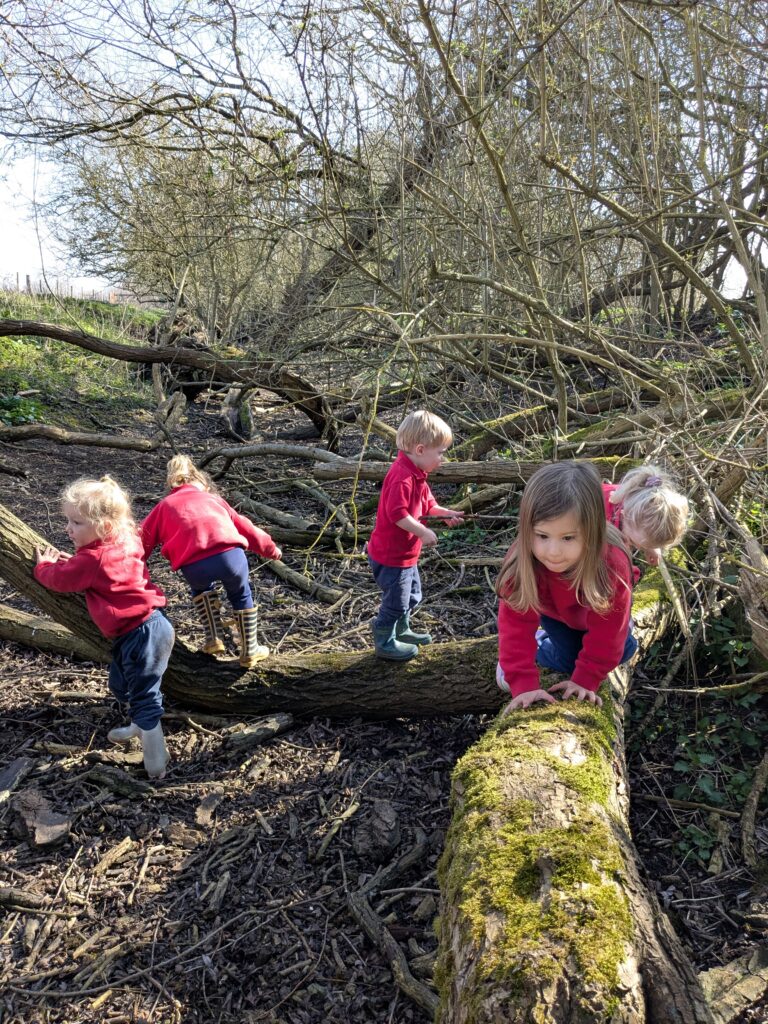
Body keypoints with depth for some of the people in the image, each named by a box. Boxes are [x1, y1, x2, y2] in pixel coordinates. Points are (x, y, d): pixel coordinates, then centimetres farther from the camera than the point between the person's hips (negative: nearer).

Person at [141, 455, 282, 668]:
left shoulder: (164, 506, 29)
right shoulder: (213, 499, 34)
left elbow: (142, 542, 26)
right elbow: (245, 527, 38)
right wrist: (271, 549, 49)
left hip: (195, 566, -1)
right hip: (230, 554, 1)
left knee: (201, 587, 36)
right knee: (241, 595, 30)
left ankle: (213, 638, 27)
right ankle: (250, 651, 35)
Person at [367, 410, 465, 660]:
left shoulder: (416, 473, 8)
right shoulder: (402, 476, -27)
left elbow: (427, 504, 17)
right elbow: (397, 513, -34)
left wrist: (445, 513, 3)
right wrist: (423, 532, -30)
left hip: (405, 552, 10)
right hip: (390, 555, -10)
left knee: (412, 595, 24)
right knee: (396, 600, 4)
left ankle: (402, 631, 43)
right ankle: (385, 643, 20)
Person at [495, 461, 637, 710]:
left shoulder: (612, 564, -43)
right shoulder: (521, 562, -42)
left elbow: (606, 632, -32)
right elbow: (516, 626, -38)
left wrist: (585, 680, -33)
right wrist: (524, 684, -44)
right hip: (554, 611, -1)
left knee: (622, 650, -4)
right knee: (567, 658, -14)